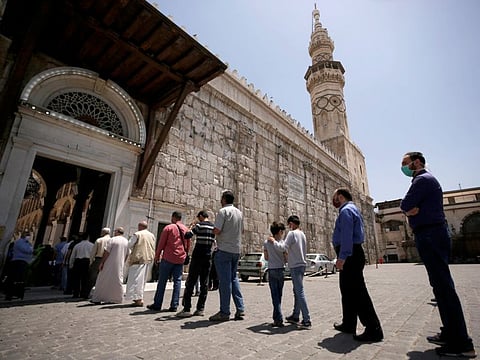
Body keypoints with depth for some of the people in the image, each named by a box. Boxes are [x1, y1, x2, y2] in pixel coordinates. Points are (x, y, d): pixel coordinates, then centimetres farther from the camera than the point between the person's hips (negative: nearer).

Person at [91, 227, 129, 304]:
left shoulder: (112, 240, -9)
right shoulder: (126, 241, 5)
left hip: (109, 264, -4)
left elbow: (106, 252, -12)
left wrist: (101, 262, -6)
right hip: (119, 265, 4)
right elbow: (127, 255, 8)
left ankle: (97, 299, 15)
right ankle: (117, 299, 14)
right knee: (118, 281, 11)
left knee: (103, 280, 9)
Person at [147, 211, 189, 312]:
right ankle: (174, 306, 7)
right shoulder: (186, 229, 8)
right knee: (177, 281, 6)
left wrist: (157, 256, 6)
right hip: (180, 259, 3)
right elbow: (188, 245, 12)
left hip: (168, 258, -3)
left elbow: (161, 243, -3)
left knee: (162, 281, 7)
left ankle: (157, 304, 13)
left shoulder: (168, 227, -4)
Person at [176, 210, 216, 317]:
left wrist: (190, 228, 2)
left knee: (190, 282, 2)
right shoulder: (214, 227, 9)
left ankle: (186, 309, 3)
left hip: (197, 256, -5)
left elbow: (187, 236, -15)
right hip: (208, 257, 5)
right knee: (204, 283, 9)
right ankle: (200, 309, 12)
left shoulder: (199, 225, -8)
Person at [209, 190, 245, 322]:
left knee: (225, 280, 0)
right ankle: (240, 309, 16)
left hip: (224, 250, -7)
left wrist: (212, 230, 4)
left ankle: (224, 312, 8)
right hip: (237, 249, 7)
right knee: (233, 278, 15)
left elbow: (217, 230, -17)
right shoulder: (239, 212, 12)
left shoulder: (223, 211, -11)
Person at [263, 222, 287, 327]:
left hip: (271, 270, 0)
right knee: (278, 295, 11)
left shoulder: (266, 243, 0)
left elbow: (266, 257, 5)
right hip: (280, 270, 0)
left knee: (275, 295, 3)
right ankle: (276, 318, 18)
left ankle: (279, 319, -3)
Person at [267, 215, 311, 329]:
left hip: (295, 266, -9)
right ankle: (295, 316, 24)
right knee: (297, 292, 15)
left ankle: (306, 321, -6)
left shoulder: (292, 233, -13)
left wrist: (274, 241, -6)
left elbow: (283, 247, -19)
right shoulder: (302, 234, 14)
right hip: (302, 264, 9)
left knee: (300, 292, -8)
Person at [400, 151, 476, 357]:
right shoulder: (426, 179, 23)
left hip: (430, 236, -11)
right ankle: (450, 333, 22)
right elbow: (409, 208, 20)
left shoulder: (422, 179, -9)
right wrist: (412, 210, 0)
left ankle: (461, 344, -2)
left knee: (443, 286, -8)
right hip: (432, 234, 11)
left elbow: (405, 206, -15)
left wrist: (409, 208, 5)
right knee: (441, 286, 13)